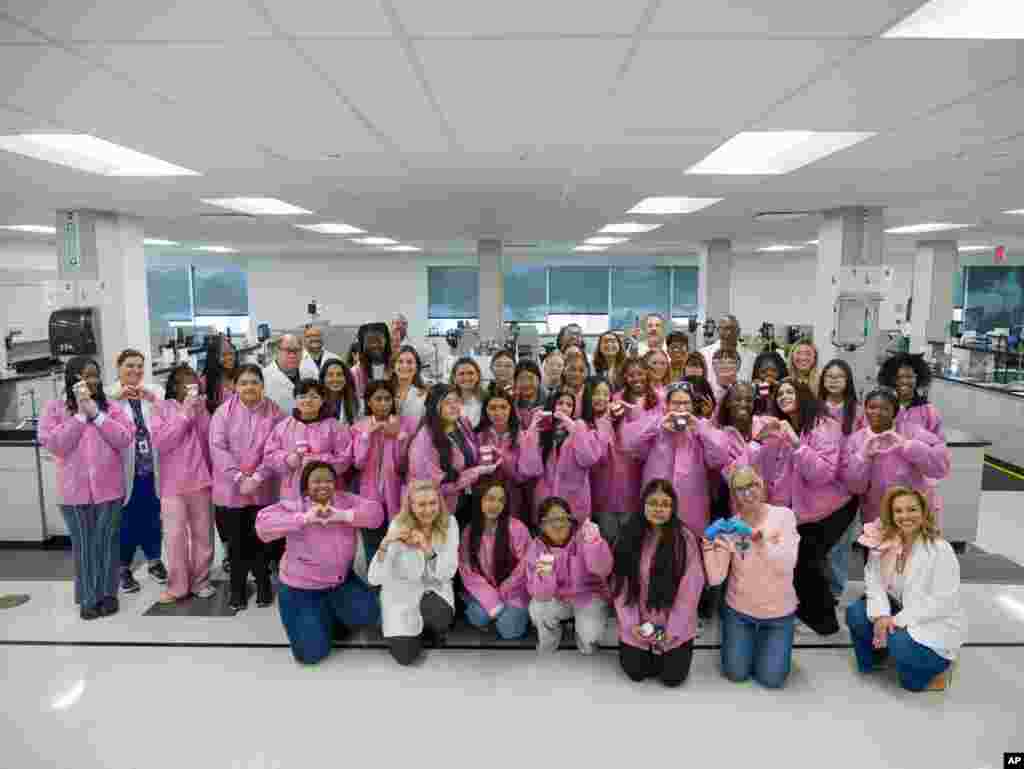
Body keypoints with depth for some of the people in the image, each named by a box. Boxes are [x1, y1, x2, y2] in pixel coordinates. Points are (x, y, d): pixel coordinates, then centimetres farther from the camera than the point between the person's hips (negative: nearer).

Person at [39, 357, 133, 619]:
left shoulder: (110, 406, 4)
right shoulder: (55, 408, 2)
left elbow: (125, 440, -7)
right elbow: (54, 445, -10)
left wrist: (96, 413, -12)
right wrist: (80, 414, -14)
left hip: (109, 488, 0)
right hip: (75, 490, 0)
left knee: (107, 542, 10)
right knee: (83, 545, 10)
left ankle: (107, 594, 24)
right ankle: (88, 598, 23)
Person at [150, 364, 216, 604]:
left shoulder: (201, 408, 8)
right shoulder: (162, 408, 0)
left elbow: (211, 442, 2)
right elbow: (160, 443, -13)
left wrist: (200, 413, -8)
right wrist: (184, 414, -15)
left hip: (200, 480, 3)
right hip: (173, 484, -2)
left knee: (202, 534, 9)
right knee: (175, 536, -1)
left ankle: (200, 581, 21)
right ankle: (177, 586, 12)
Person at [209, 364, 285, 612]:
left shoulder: (274, 412, -2)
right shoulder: (224, 411, -2)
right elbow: (217, 447, -9)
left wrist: (256, 478, -14)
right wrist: (239, 477, -16)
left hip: (262, 488, 0)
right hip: (232, 488, 0)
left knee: (260, 537, 9)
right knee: (237, 539, 10)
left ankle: (263, 585, 26)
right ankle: (238, 588, 25)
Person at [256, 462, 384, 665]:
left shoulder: (345, 501, -7)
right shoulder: (294, 506, -16)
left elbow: (376, 512, -17)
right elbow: (262, 523, -31)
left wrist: (342, 515, -30)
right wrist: (304, 518, -35)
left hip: (341, 581, 3)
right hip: (301, 589, -3)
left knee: (368, 614, -15)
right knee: (312, 653, -8)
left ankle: (333, 611, 17)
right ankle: (321, 616, 26)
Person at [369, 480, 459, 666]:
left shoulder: (449, 523, -14)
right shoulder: (398, 525, -18)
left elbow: (448, 572, -18)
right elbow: (375, 578, -22)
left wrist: (428, 549, -35)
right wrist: (385, 544, -39)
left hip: (435, 588, 1)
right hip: (402, 592, -1)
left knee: (439, 618, -31)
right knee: (405, 656, -12)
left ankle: (432, 628, 6)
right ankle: (416, 630, 21)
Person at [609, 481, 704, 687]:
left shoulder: (685, 539, -13)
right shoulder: (629, 538, -6)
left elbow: (689, 590, -12)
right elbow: (620, 586, -5)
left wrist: (673, 629, -13)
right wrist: (631, 624, -11)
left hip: (675, 626, -1)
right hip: (637, 626, 2)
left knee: (672, 677, 0)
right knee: (636, 673, 2)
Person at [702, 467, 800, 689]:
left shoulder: (783, 515, -13)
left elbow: (788, 564, -24)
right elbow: (715, 578, -14)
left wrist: (761, 543, -41)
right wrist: (709, 548, -31)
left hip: (778, 612, -1)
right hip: (738, 610, 1)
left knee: (771, 679, 0)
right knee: (735, 674, 3)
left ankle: (767, 639, 29)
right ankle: (746, 638, 33)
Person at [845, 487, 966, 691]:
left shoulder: (940, 550, -22)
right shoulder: (885, 543, -5)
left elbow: (943, 602, -24)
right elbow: (874, 580, -8)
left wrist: (898, 620, -27)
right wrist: (880, 615, -25)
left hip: (936, 622, -5)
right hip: (898, 610, 5)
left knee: (901, 645, -30)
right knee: (855, 614, -16)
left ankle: (937, 663, 5)